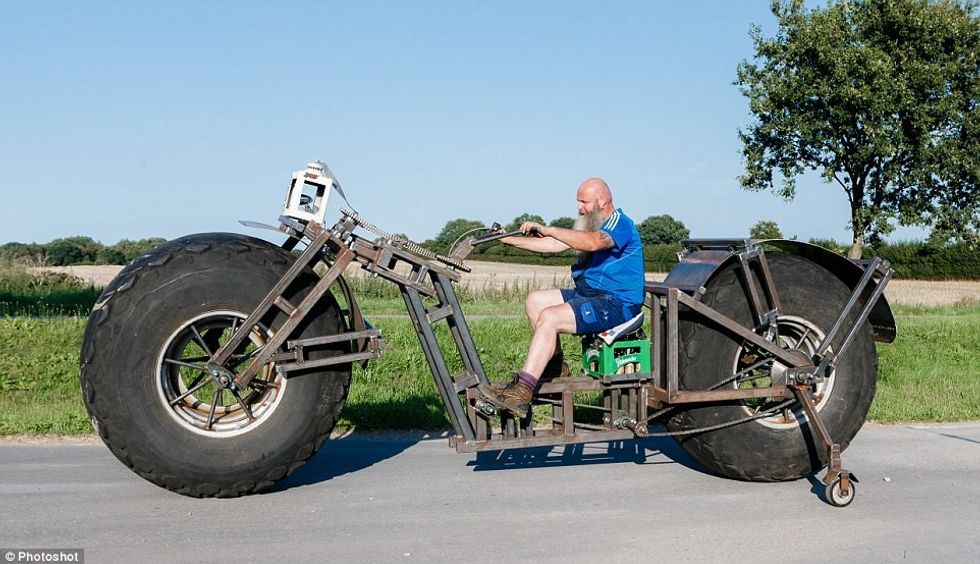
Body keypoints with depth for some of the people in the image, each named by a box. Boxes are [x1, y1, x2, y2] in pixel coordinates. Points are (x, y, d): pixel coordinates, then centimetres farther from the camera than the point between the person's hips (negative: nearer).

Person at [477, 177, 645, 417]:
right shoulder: (592, 223, 18)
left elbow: (593, 243, -35)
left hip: (616, 303, -10)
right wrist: (510, 240, 6)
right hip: (590, 295, 10)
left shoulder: (620, 224, -13)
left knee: (549, 318, -26)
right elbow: (555, 244, 14)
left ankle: (521, 392, -29)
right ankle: (555, 367, 8)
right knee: (534, 301, 7)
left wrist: (546, 229, -35)